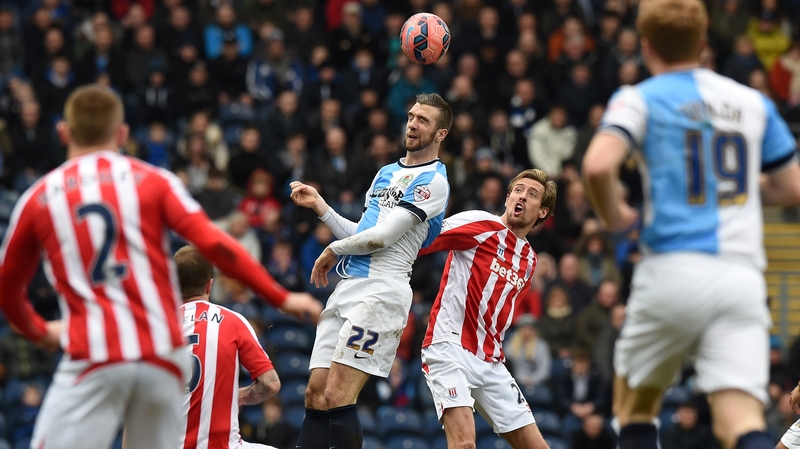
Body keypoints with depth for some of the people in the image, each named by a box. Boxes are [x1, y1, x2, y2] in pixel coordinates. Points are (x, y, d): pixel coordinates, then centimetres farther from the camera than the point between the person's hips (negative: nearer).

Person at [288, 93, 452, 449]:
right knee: (315, 395, 2)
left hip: (382, 290, -9)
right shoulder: (386, 173, 23)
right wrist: (318, 205, 17)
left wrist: (333, 250, 2)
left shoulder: (432, 181, -6)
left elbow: (383, 236, -11)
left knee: (337, 399, -17)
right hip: (349, 286, 9)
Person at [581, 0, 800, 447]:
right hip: (743, 276, 2)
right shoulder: (754, 103, 15)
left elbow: (598, 166, -15)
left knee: (634, 410, 18)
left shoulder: (640, 99, 3)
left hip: (674, 269, -2)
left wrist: (614, 216, 4)